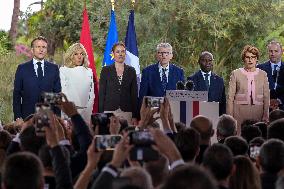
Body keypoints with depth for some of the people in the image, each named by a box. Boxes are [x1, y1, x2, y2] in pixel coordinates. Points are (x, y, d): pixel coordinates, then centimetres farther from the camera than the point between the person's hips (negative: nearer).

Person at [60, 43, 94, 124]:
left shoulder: (89, 72, 14)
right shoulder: (63, 70, 3)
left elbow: (91, 93, 13)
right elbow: (63, 92, -3)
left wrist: (88, 110, 3)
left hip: (86, 111, 3)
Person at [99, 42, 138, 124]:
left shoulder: (131, 71, 9)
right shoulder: (106, 70, 5)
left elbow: (134, 94, 8)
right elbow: (101, 93, 4)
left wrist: (135, 117, 2)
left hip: (126, 112, 1)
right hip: (109, 111, -1)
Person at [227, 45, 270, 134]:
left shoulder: (262, 74, 11)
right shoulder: (236, 74, 5)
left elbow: (266, 97, 10)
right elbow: (230, 97, 4)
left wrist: (266, 116, 1)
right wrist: (229, 117, -3)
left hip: (257, 112, 1)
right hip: (239, 112, -1)